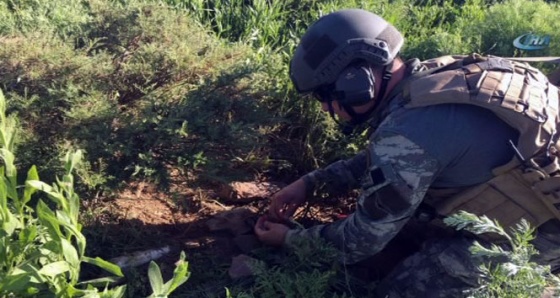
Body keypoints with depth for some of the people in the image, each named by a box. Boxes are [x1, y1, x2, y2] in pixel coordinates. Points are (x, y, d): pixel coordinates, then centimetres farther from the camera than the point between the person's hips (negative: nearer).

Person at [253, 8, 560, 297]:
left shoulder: (405, 137, -32)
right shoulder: (429, 76, -5)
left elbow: (363, 240, -17)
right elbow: (377, 160, 13)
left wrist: (289, 238, -1)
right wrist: (310, 181, 8)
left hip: (535, 231, -8)